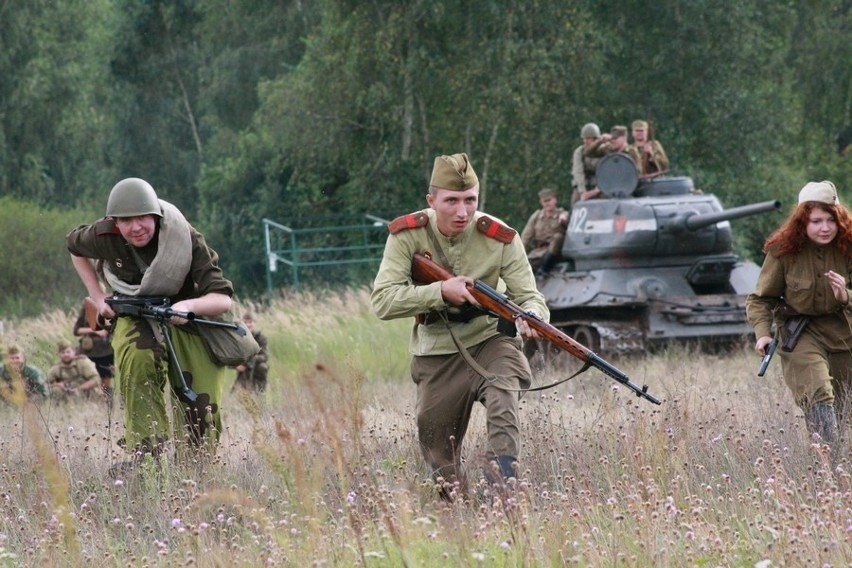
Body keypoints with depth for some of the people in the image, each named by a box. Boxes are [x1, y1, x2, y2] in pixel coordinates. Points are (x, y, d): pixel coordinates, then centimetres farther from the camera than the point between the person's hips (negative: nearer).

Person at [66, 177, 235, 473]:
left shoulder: (186, 240, -28)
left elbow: (222, 298, -31)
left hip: (186, 314, -1)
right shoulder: (105, 237, -20)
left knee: (203, 405, -11)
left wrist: (187, 306, -51)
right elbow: (74, 246, 6)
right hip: (134, 313, 1)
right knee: (138, 360, -34)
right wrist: (98, 298, -1)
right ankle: (146, 450, -33)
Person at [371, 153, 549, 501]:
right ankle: (455, 500, 37)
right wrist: (441, 291, -32)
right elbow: (382, 302, -21)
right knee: (435, 443, 7)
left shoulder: (500, 238, -13)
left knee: (502, 396, -31)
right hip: (435, 352, 1)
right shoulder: (407, 235, -13)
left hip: (489, 341, -1)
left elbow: (530, 297, -12)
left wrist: (530, 318, -37)